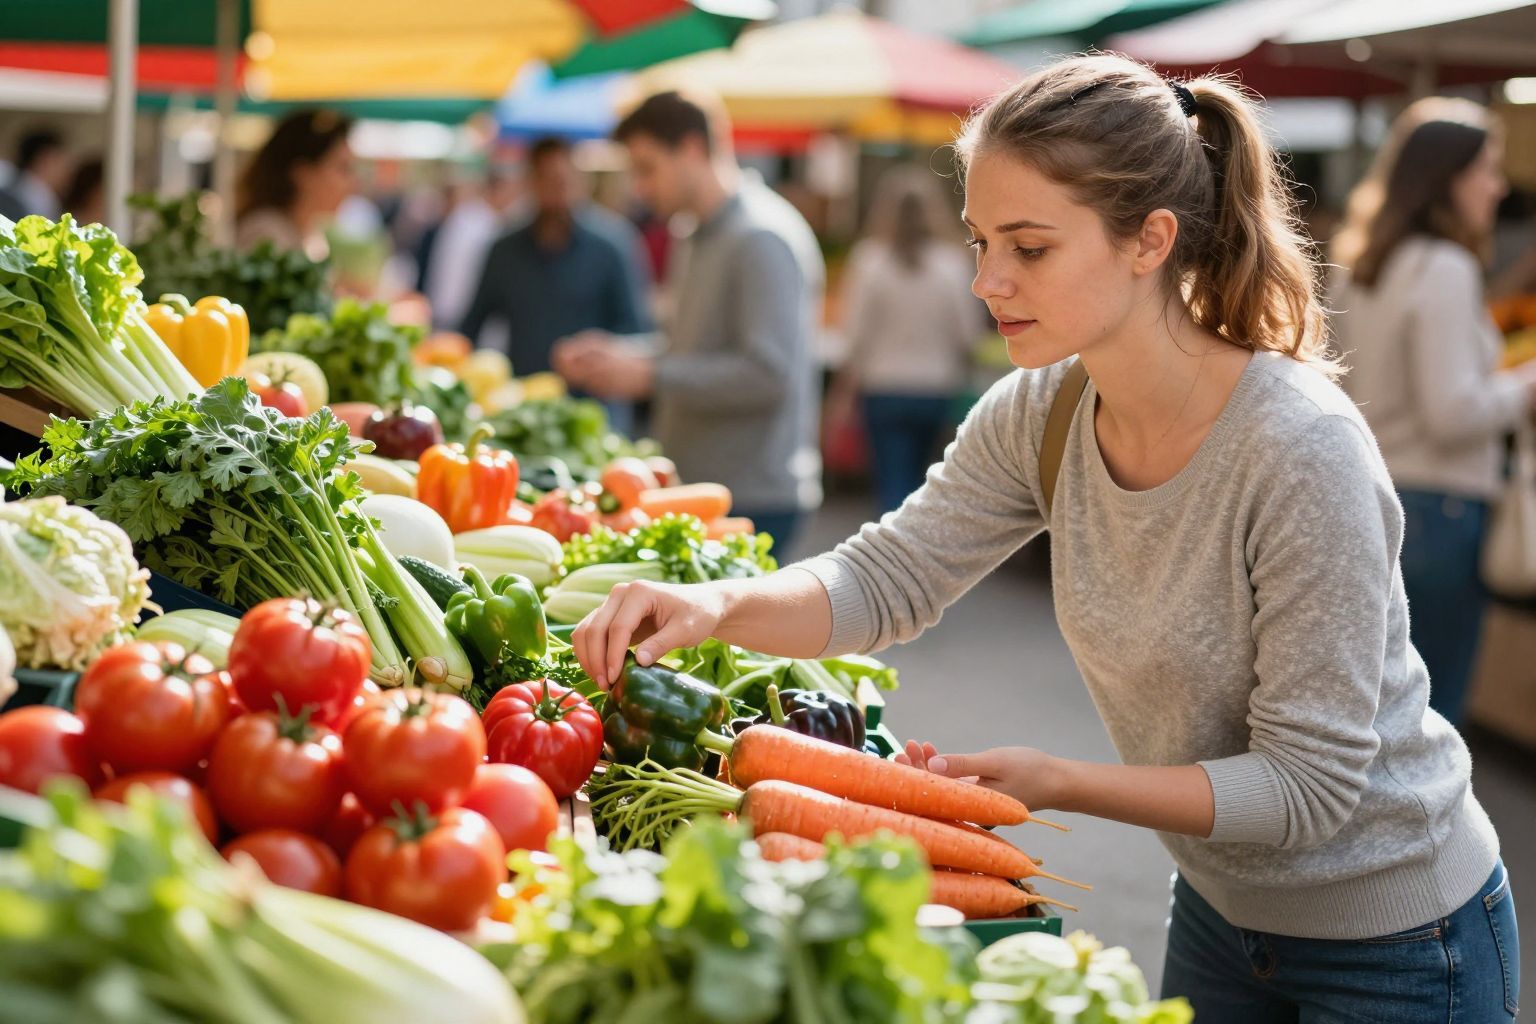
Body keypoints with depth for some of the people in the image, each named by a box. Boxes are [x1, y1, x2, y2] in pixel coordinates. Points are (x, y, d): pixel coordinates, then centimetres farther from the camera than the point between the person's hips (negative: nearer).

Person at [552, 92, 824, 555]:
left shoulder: (762, 239, -14)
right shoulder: (696, 239, 18)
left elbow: (770, 374, -22)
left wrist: (650, 375, -18)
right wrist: (616, 352, 10)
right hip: (694, 490, 9)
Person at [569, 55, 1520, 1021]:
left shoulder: (1301, 451, -31)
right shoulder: (1039, 414, -10)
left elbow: (1305, 783, -27)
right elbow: (886, 578, -7)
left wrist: (1056, 782, -33)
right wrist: (718, 603, -26)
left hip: (1395, 945, -6)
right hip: (1220, 909, 6)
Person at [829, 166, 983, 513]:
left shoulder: (869, 259, -8)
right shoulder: (953, 261, -5)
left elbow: (855, 334, -8)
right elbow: (969, 331, -3)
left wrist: (843, 391, 2)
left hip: (884, 389, -2)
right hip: (937, 388, 2)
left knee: (894, 484, 1)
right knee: (915, 479, 20)